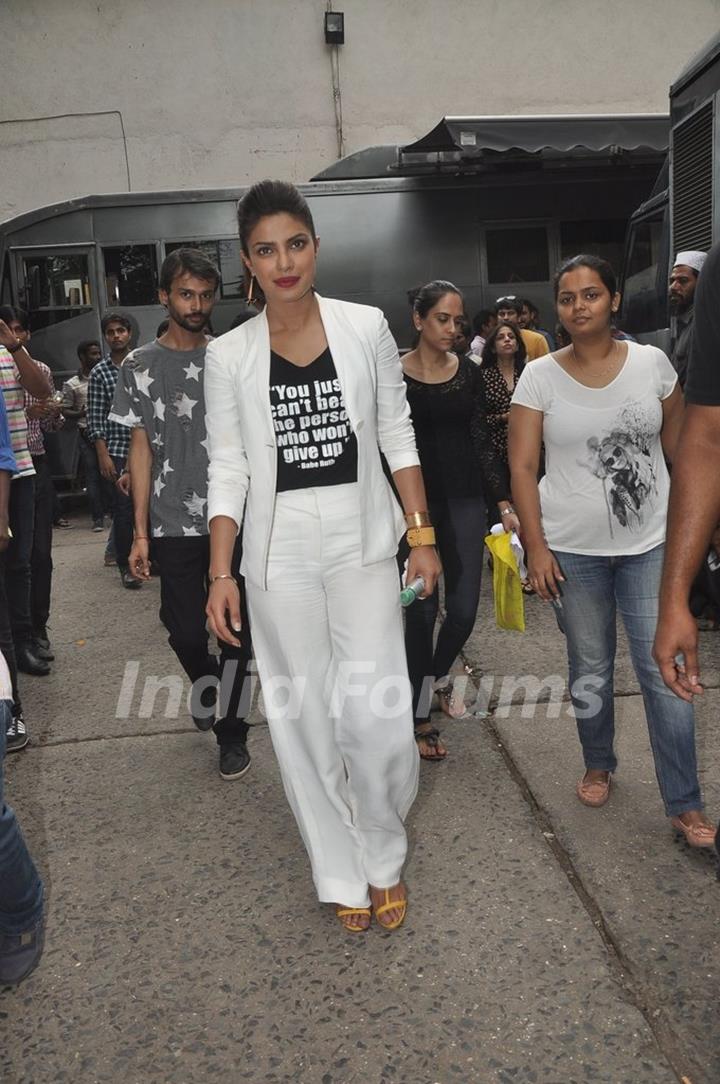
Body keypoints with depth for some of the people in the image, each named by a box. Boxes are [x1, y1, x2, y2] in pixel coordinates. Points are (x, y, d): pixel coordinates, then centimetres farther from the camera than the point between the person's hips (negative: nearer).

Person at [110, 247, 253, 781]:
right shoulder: (141, 366, 4)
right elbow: (141, 447, 4)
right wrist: (140, 531, 1)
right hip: (174, 526, 0)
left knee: (236, 631, 3)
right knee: (185, 631, 4)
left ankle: (232, 730, 21)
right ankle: (206, 682, 38)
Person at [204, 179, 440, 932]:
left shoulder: (366, 327, 1)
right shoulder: (228, 355, 0)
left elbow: (397, 436, 4)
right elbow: (228, 469, 0)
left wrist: (422, 535, 0)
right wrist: (220, 573, -6)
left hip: (361, 538, 0)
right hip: (279, 550, 1)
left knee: (376, 714, -5)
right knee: (302, 716, 8)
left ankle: (384, 855, 26)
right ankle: (342, 873, 30)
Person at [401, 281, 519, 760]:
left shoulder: (469, 373, 6)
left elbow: (483, 442, 7)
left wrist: (505, 502, 2)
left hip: (464, 499, 3)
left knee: (464, 609, 1)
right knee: (422, 609, -1)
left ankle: (440, 675, 33)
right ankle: (421, 713, 16)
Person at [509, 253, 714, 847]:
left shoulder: (652, 362, 0)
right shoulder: (540, 376, -3)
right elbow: (523, 466, -5)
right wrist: (536, 547, -9)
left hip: (650, 544, 0)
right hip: (573, 550, 0)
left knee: (665, 672, -1)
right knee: (590, 671, 13)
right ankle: (598, 765, 38)